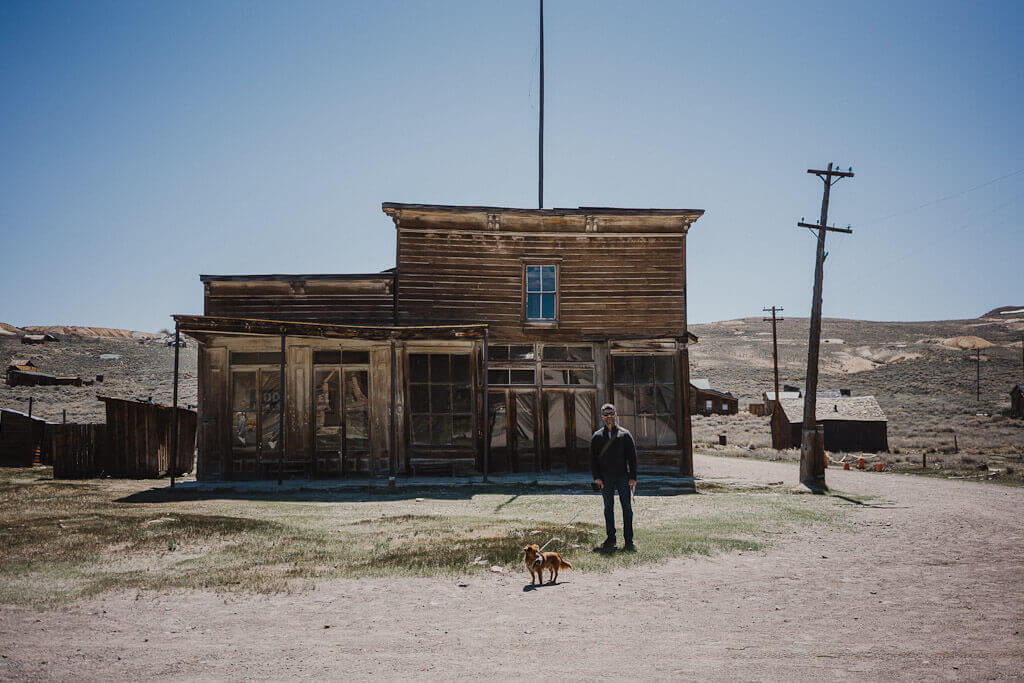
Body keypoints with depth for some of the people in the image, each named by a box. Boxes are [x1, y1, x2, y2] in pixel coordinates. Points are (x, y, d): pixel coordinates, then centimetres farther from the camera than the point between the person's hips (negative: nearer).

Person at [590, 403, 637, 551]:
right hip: (605, 478, 2)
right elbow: (593, 458, 7)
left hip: (623, 477, -1)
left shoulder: (624, 434, 4)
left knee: (627, 508, -3)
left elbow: (632, 456, 2)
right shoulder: (597, 436, 8)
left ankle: (629, 540, 0)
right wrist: (596, 476, -4)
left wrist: (632, 477, -5)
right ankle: (611, 538, 18)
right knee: (608, 508, 8)